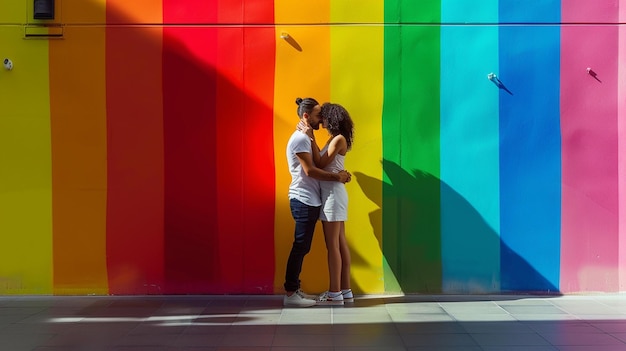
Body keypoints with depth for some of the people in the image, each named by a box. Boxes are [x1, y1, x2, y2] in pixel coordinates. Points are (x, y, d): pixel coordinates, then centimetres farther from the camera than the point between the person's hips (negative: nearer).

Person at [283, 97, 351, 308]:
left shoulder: (306, 138, 19)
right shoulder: (300, 138, -13)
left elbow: (317, 164, 16)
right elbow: (310, 170, -19)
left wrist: (338, 174, 1)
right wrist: (337, 177, -15)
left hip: (309, 201, 10)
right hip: (303, 201, -10)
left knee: (302, 247, 11)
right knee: (300, 247, -8)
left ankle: (294, 289, 17)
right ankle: (290, 294, -4)